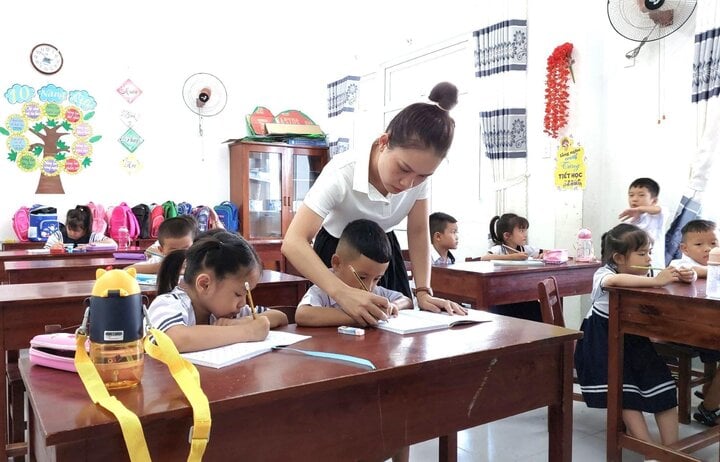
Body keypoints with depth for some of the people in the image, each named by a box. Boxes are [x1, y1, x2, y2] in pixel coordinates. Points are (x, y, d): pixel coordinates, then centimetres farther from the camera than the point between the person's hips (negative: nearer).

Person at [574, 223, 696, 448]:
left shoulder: (643, 276, 0)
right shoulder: (603, 274, -20)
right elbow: (615, 281, -45)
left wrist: (682, 276, -21)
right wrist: (656, 281, -46)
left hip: (633, 339, 7)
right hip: (603, 342, -6)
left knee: (664, 390, -1)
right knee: (626, 395, -16)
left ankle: (671, 449, 7)